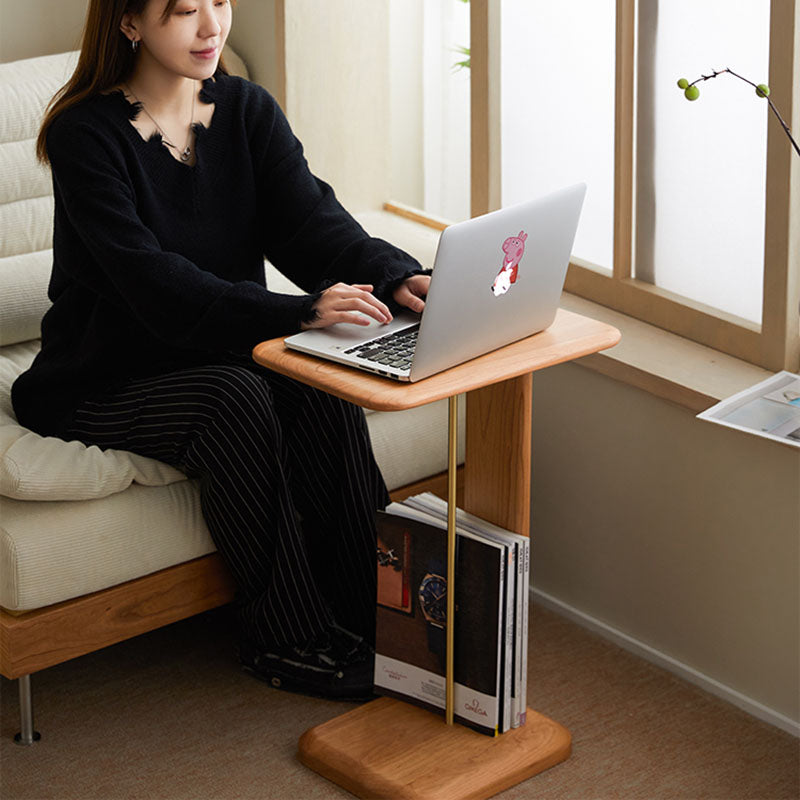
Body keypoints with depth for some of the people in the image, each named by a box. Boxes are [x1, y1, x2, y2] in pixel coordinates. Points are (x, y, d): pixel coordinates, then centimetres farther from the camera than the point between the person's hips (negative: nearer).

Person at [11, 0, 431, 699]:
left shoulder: (247, 110, 2)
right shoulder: (86, 135, -17)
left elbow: (310, 219, -11)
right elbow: (152, 281, -28)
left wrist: (397, 277, -32)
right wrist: (302, 311, -40)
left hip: (223, 353, 5)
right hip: (104, 380, -5)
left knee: (321, 392, -25)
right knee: (234, 398, -32)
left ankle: (365, 611, -18)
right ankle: (289, 639, -21)